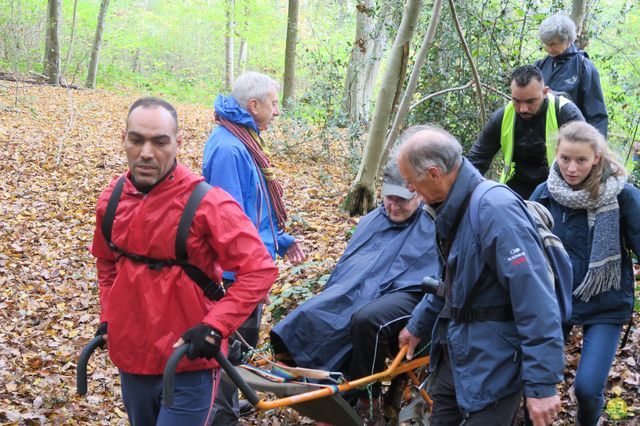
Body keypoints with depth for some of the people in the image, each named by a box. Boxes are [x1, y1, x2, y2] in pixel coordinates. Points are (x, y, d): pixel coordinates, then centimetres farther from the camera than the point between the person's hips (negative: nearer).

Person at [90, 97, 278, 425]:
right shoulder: (112, 198, 1)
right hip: (130, 360, 6)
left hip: (189, 365, -6)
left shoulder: (206, 203, -17)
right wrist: (108, 316, 12)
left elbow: (259, 269, -17)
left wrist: (214, 327, -23)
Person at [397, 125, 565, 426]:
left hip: (492, 366, -9)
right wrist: (418, 325, 29)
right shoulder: (453, 208, 5)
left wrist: (542, 383, -27)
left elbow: (536, 301, -28)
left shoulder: (495, 210, -26)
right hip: (455, 354, 9)